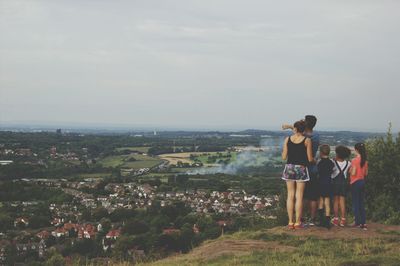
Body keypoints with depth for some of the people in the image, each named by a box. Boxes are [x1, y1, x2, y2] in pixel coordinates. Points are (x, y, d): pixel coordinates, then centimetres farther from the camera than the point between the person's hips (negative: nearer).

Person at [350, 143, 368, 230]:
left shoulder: (355, 160, -15)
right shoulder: (365, 161, 4)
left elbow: (353, 173, -18)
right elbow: (366, 173, 11)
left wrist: (350, 169, 0)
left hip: (355, 183, -6)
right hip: (362, 182, 6)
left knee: (356, 203, 2)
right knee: (361, 203, 11)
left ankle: (358, 222, 2)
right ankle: (363, 223, 9)